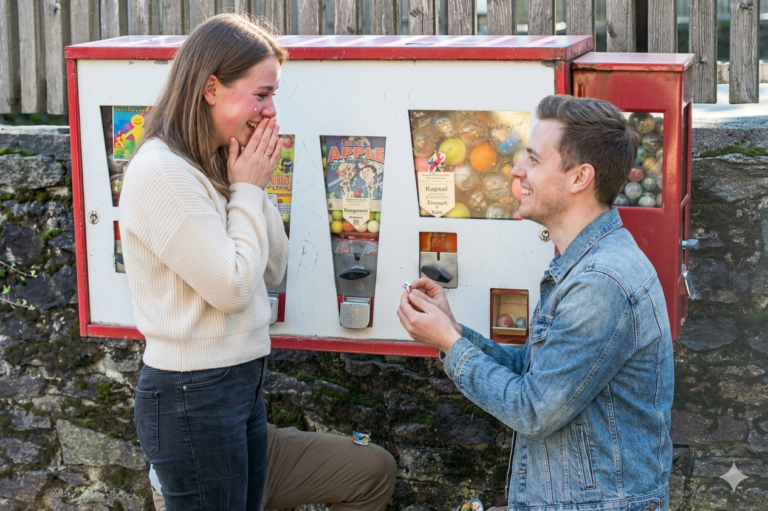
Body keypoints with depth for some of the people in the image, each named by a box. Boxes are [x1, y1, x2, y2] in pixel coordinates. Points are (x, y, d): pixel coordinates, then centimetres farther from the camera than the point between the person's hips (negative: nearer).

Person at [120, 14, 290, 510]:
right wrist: (248, 190, -10)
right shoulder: (162, 172, -18)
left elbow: (272, 271, 12)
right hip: (193, 397, -9)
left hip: (241, 383, 9)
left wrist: (255, 187, 1)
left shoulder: (215, 167, 10)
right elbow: (231, 287, -20)